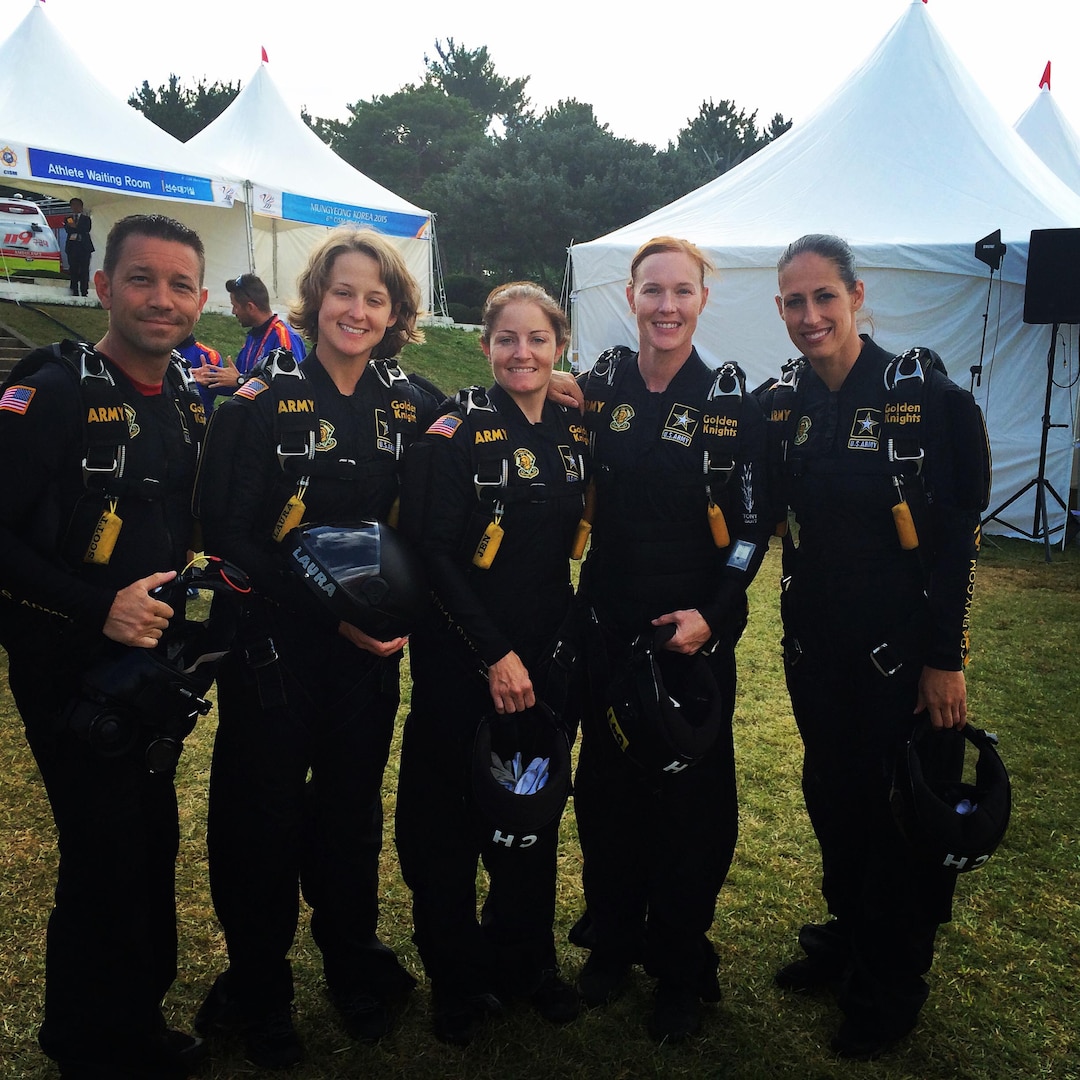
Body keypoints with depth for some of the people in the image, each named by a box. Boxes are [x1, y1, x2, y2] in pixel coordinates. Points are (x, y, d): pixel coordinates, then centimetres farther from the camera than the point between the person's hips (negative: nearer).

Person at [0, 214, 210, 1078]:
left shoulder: (189, 406, 8)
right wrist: (98, 607, -24)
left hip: (156, 671, 7)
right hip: (74, 676, -7)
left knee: (153, 845, 16)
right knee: (105, 860, 1)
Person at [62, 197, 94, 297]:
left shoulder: (86, 218, 11)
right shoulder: (68, 219, 15)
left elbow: (87, 229, -7)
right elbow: (67, 230, -3)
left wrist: (75, 227, -15)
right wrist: (79, 230, -18)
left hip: (84, 247, -2)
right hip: (72, 247, 2)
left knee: (84, 270, -6)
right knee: (73, 270, 0)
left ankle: (84, 292, -5)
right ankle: (75, 292, 3)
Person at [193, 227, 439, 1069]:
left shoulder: (410, 407, 4)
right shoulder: (262, 400, -8)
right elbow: (230, 535, -13)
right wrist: (332, 613, -19)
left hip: (370, 652, 3)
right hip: (273, 649, -3)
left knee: (352, 809, 16)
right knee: (264, 816, 8)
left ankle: (355, 967, 38)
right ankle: (257, 988, 31)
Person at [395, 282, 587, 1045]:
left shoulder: (578, 432, 5)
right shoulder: (456, 432, -11)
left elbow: (580, 540, 12)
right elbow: (433, 553, -16)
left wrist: (571, 641, 3)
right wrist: (494, 653, -18)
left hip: (547, 659, 5)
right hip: (461, 660, -4)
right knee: (453, 819, 8)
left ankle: (527, 961, 36)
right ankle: (457, 979, 29)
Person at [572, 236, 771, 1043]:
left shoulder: (734, 402, -5)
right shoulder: (599, 387, 1)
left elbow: (753, 525, -4)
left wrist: (712, 614, -14)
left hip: (696, 629, -2)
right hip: (608, 623, 2)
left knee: (691, 794, 7)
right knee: (607, 784, 12)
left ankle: (682, 969, 27)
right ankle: (611, 940, 35)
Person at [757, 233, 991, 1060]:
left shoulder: (925, 394, -13)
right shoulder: (779, 404, 1)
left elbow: (957, 535, -12)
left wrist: (945, 658, -13)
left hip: (904, 648, -4)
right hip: (816, 644, 5)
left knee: (906, 812, 9)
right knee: (833, 797, 18)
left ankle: (891, 985, 29)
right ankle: (847, 936, 41)